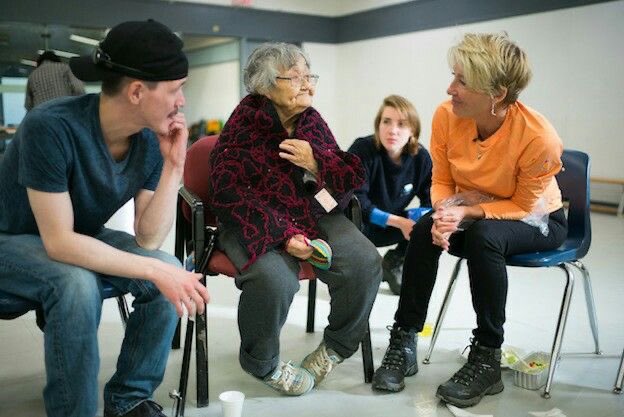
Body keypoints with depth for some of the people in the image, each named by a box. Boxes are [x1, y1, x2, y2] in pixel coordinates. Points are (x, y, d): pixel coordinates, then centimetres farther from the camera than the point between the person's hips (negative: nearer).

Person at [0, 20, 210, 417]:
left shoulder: (150, 140, -14)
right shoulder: (51, 127, -32)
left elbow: (148, 240, -15)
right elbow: (59, 242, -32)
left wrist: (174, 166, -25)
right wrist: (155, 271, -37)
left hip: (83, 239, 6)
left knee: (170, 270, -18)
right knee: (77, 284, -35)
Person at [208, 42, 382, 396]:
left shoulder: (313, 121, 6)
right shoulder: (243, 127, -10)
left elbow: (350, 179, 8)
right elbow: (231, 196, -16)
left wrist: (316, 163, -15)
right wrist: (284, 235, -26)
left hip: (314, 214, 5)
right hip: (258, 223, -5)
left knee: (365, 263, -18)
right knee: (274, 279, -34)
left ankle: (336, 346, 11)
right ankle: (262, 363, 0)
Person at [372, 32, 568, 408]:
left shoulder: (539, 137, -30)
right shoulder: (446, 116, -18)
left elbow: (524, 206, -18)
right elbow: (442, 181, -5)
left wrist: (467, 213, -31)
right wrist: (444, 213, -26)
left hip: (538, 220, -4)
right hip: (473, 214, 4)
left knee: (484, 234, -35)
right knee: (426, 229, -26)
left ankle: (487, 359, -21)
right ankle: (404, 343, -15)